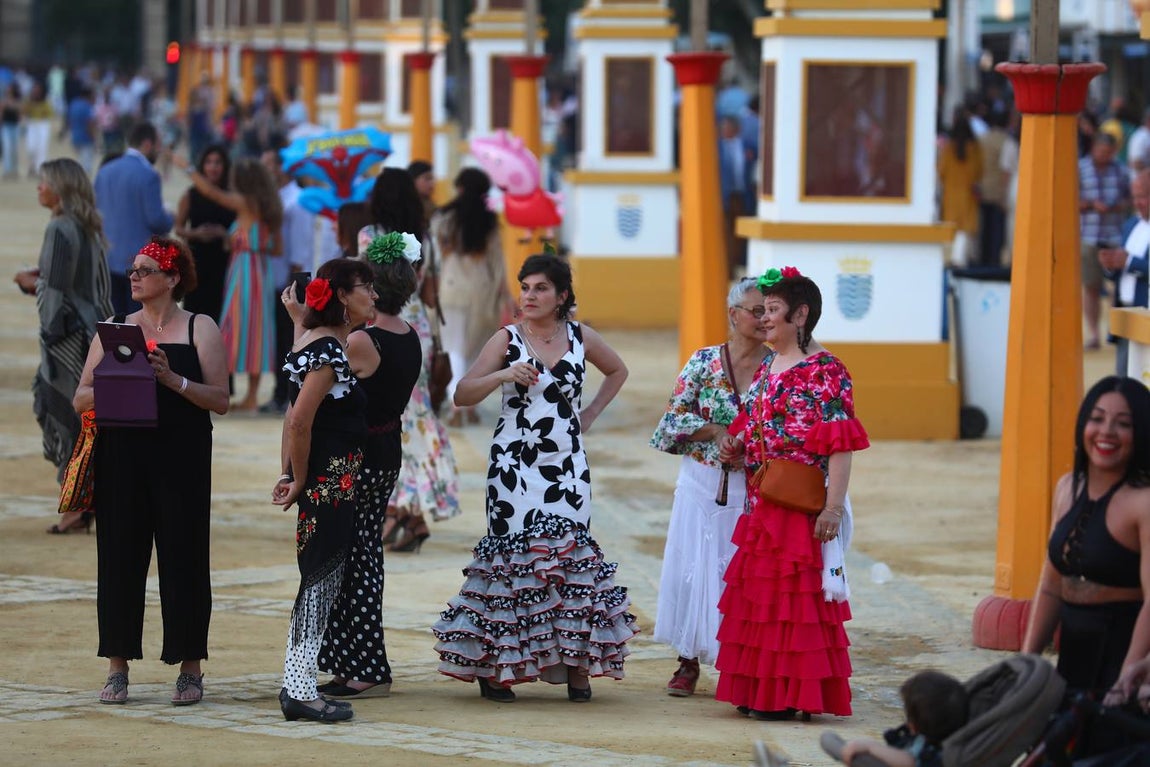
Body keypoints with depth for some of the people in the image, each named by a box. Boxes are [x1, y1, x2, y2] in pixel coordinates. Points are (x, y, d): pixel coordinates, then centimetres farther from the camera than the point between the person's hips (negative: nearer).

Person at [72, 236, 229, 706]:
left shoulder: (200, 329, 4)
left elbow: (220, 400, -3)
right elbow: (81, 399, 8)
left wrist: (173, 380, -16)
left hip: (181, 460, -2)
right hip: (122, 458, 2)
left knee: (183, 558, -1)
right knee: (119, 557, 1)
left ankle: (191, 669, 8)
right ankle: (117, 669, 9)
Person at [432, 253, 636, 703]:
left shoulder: (581, 339, 6)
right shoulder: (507, 340, -1)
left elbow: (617, 371, 26)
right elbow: (462, 395, -7)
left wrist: (590, 414, 13)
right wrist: (504, 375, -22)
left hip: (566, 466, 2)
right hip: (515, 464, -2)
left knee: (570, 553, -5)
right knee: (513, 554, -6)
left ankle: (577, 667, -2)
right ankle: (493, 668, -1)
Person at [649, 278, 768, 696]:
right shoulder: (705, 361, -1)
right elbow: (674, 418, -1)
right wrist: (717, 431, -14)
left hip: (755, 487, 0)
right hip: (704, 483, 0)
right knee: (695, 566, 1)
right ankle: (689, 662, 10)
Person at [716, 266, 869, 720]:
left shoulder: (825, 371, -11)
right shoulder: (767, 368, 15)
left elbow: (840, 445, -17)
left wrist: (833, 508, -23)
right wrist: (737, 450, 7)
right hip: (760, 503, 9)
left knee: (792, 593, -6)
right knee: (758, 593, 10)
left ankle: (791, 695, -1)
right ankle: (760, 691, 16)